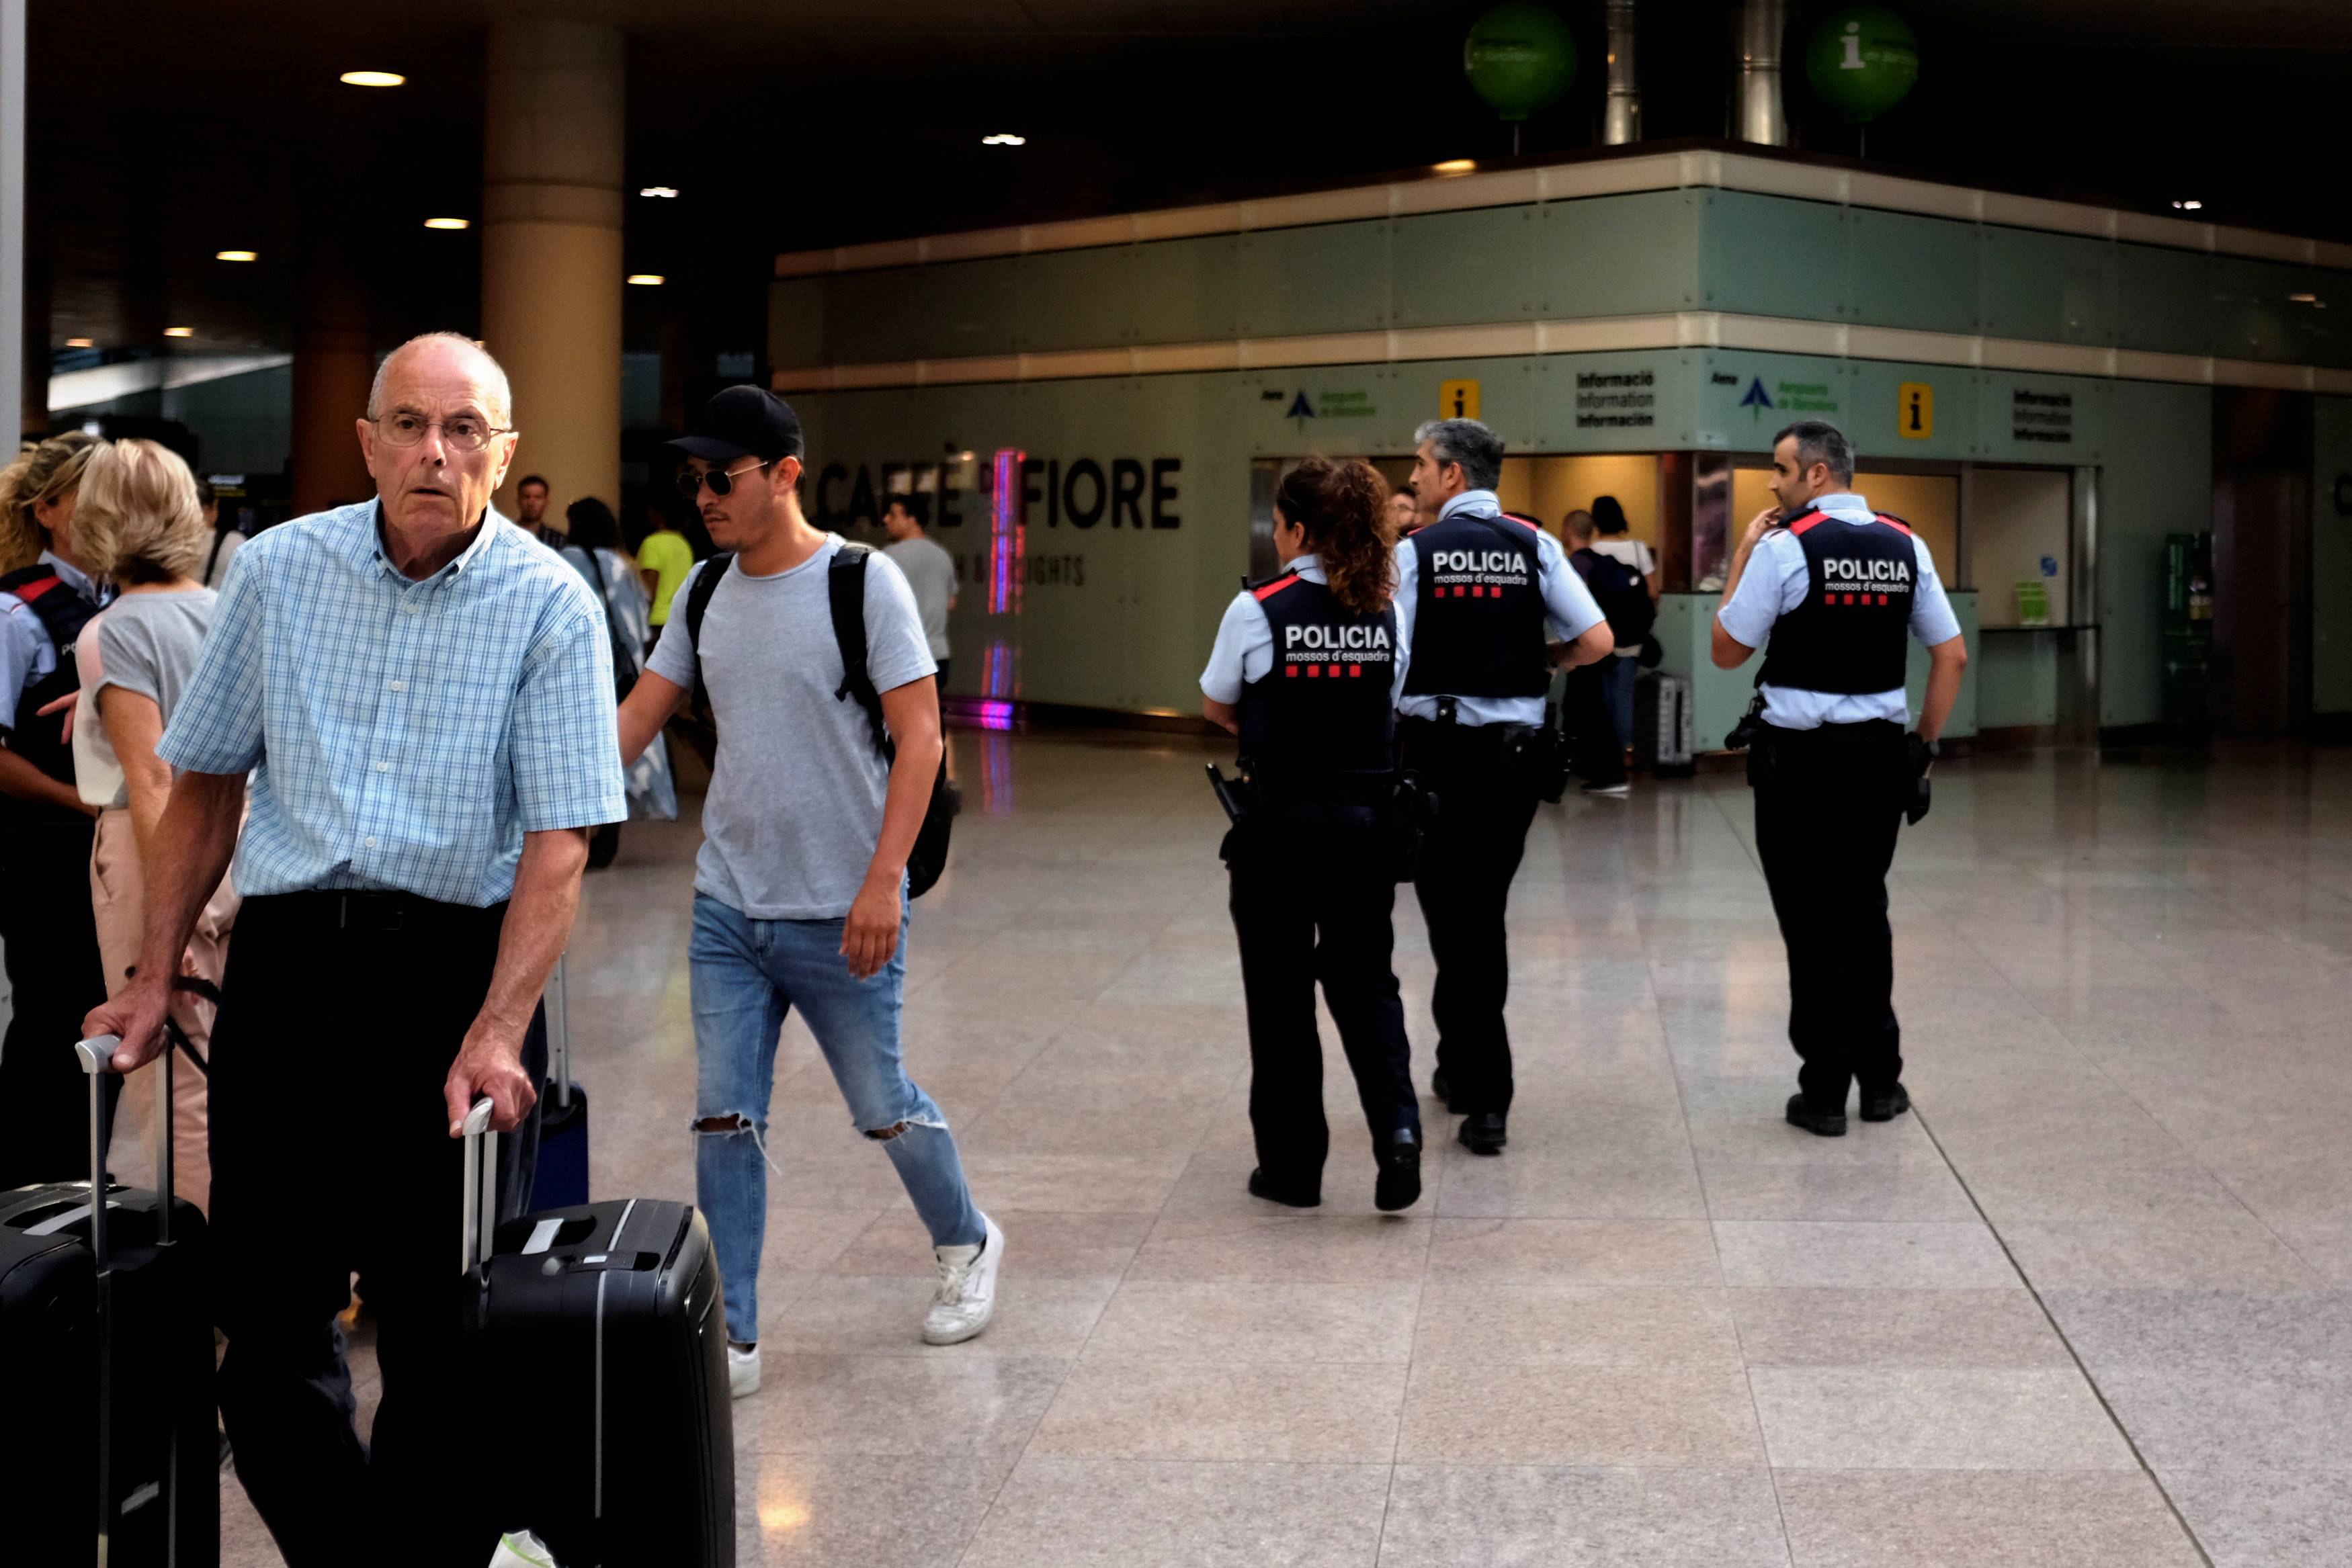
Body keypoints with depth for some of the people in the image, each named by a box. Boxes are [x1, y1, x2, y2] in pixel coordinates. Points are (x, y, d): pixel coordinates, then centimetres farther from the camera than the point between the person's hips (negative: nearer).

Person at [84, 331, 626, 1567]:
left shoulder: (551, 605, -5)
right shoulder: (279, 569, 6)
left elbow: (558, 844, -11)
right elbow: (205, 783, 13)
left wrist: (496, 1034, -21)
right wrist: (153, 980, 9)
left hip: (456, 966, -3)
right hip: (286, 958, 3)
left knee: (445, 1332, 2)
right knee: (264, 1310, 5)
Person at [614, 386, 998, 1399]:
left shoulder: (861, 581, -10)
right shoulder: (706, 591, 7)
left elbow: (919, 735, -13)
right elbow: (636, 718, 11)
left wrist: (883, 881, -19)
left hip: (839, 913, -5)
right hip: (727, 906, 5)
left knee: (882, 1108, 9)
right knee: (724, 1121, 2)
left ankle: (966, 1243, 36)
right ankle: (731, 1341, 10)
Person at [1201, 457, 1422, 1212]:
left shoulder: (1258, 608, -11)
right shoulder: (1386, 610, 2)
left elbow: (1217, 705, 2)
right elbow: (1391, 706, 11)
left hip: (1280, 824, -3)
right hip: (1366, 821, 4)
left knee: (1280, 995, 9)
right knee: (1365, 982, 14)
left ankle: (1293, 1164, 15)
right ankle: (1397, 1126, -8)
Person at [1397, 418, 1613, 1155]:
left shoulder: (1414, 552, -6)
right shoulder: (1535, 547, 3)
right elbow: (1597, 640, -3)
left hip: (1439, 748, -4)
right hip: (1517, 751, 4)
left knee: (1457, 920, 1)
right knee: (1485, 913, 19)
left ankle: (1487, 1100, -3)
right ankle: (1461, 1066, 31)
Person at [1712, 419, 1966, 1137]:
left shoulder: (1783, 548, -11)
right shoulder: (1906, 547, 5)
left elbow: (1727, 651, -3)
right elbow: (1952, 655, 7)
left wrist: (1741, 559, 3)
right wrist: (1927, 742, 15)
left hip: (1800, 755, -5)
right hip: (1880, 752, 5)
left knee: (1813, 921, 1)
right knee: (1865, 913, 16)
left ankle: (1825, 1093, 6)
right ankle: (1881, 1080, 19)